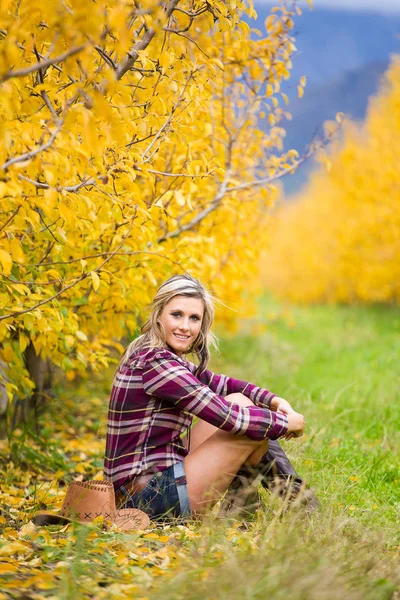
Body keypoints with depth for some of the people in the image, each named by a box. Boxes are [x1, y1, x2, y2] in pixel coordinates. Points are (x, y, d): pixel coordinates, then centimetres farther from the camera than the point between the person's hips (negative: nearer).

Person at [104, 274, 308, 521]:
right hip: (155, 497, -10)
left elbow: (221, 384, 20)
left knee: (239, 401, 11)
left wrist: (273, 400, 3)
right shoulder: (154, 362, -19)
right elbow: (226, 417, -22)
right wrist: (285, 422, -8)